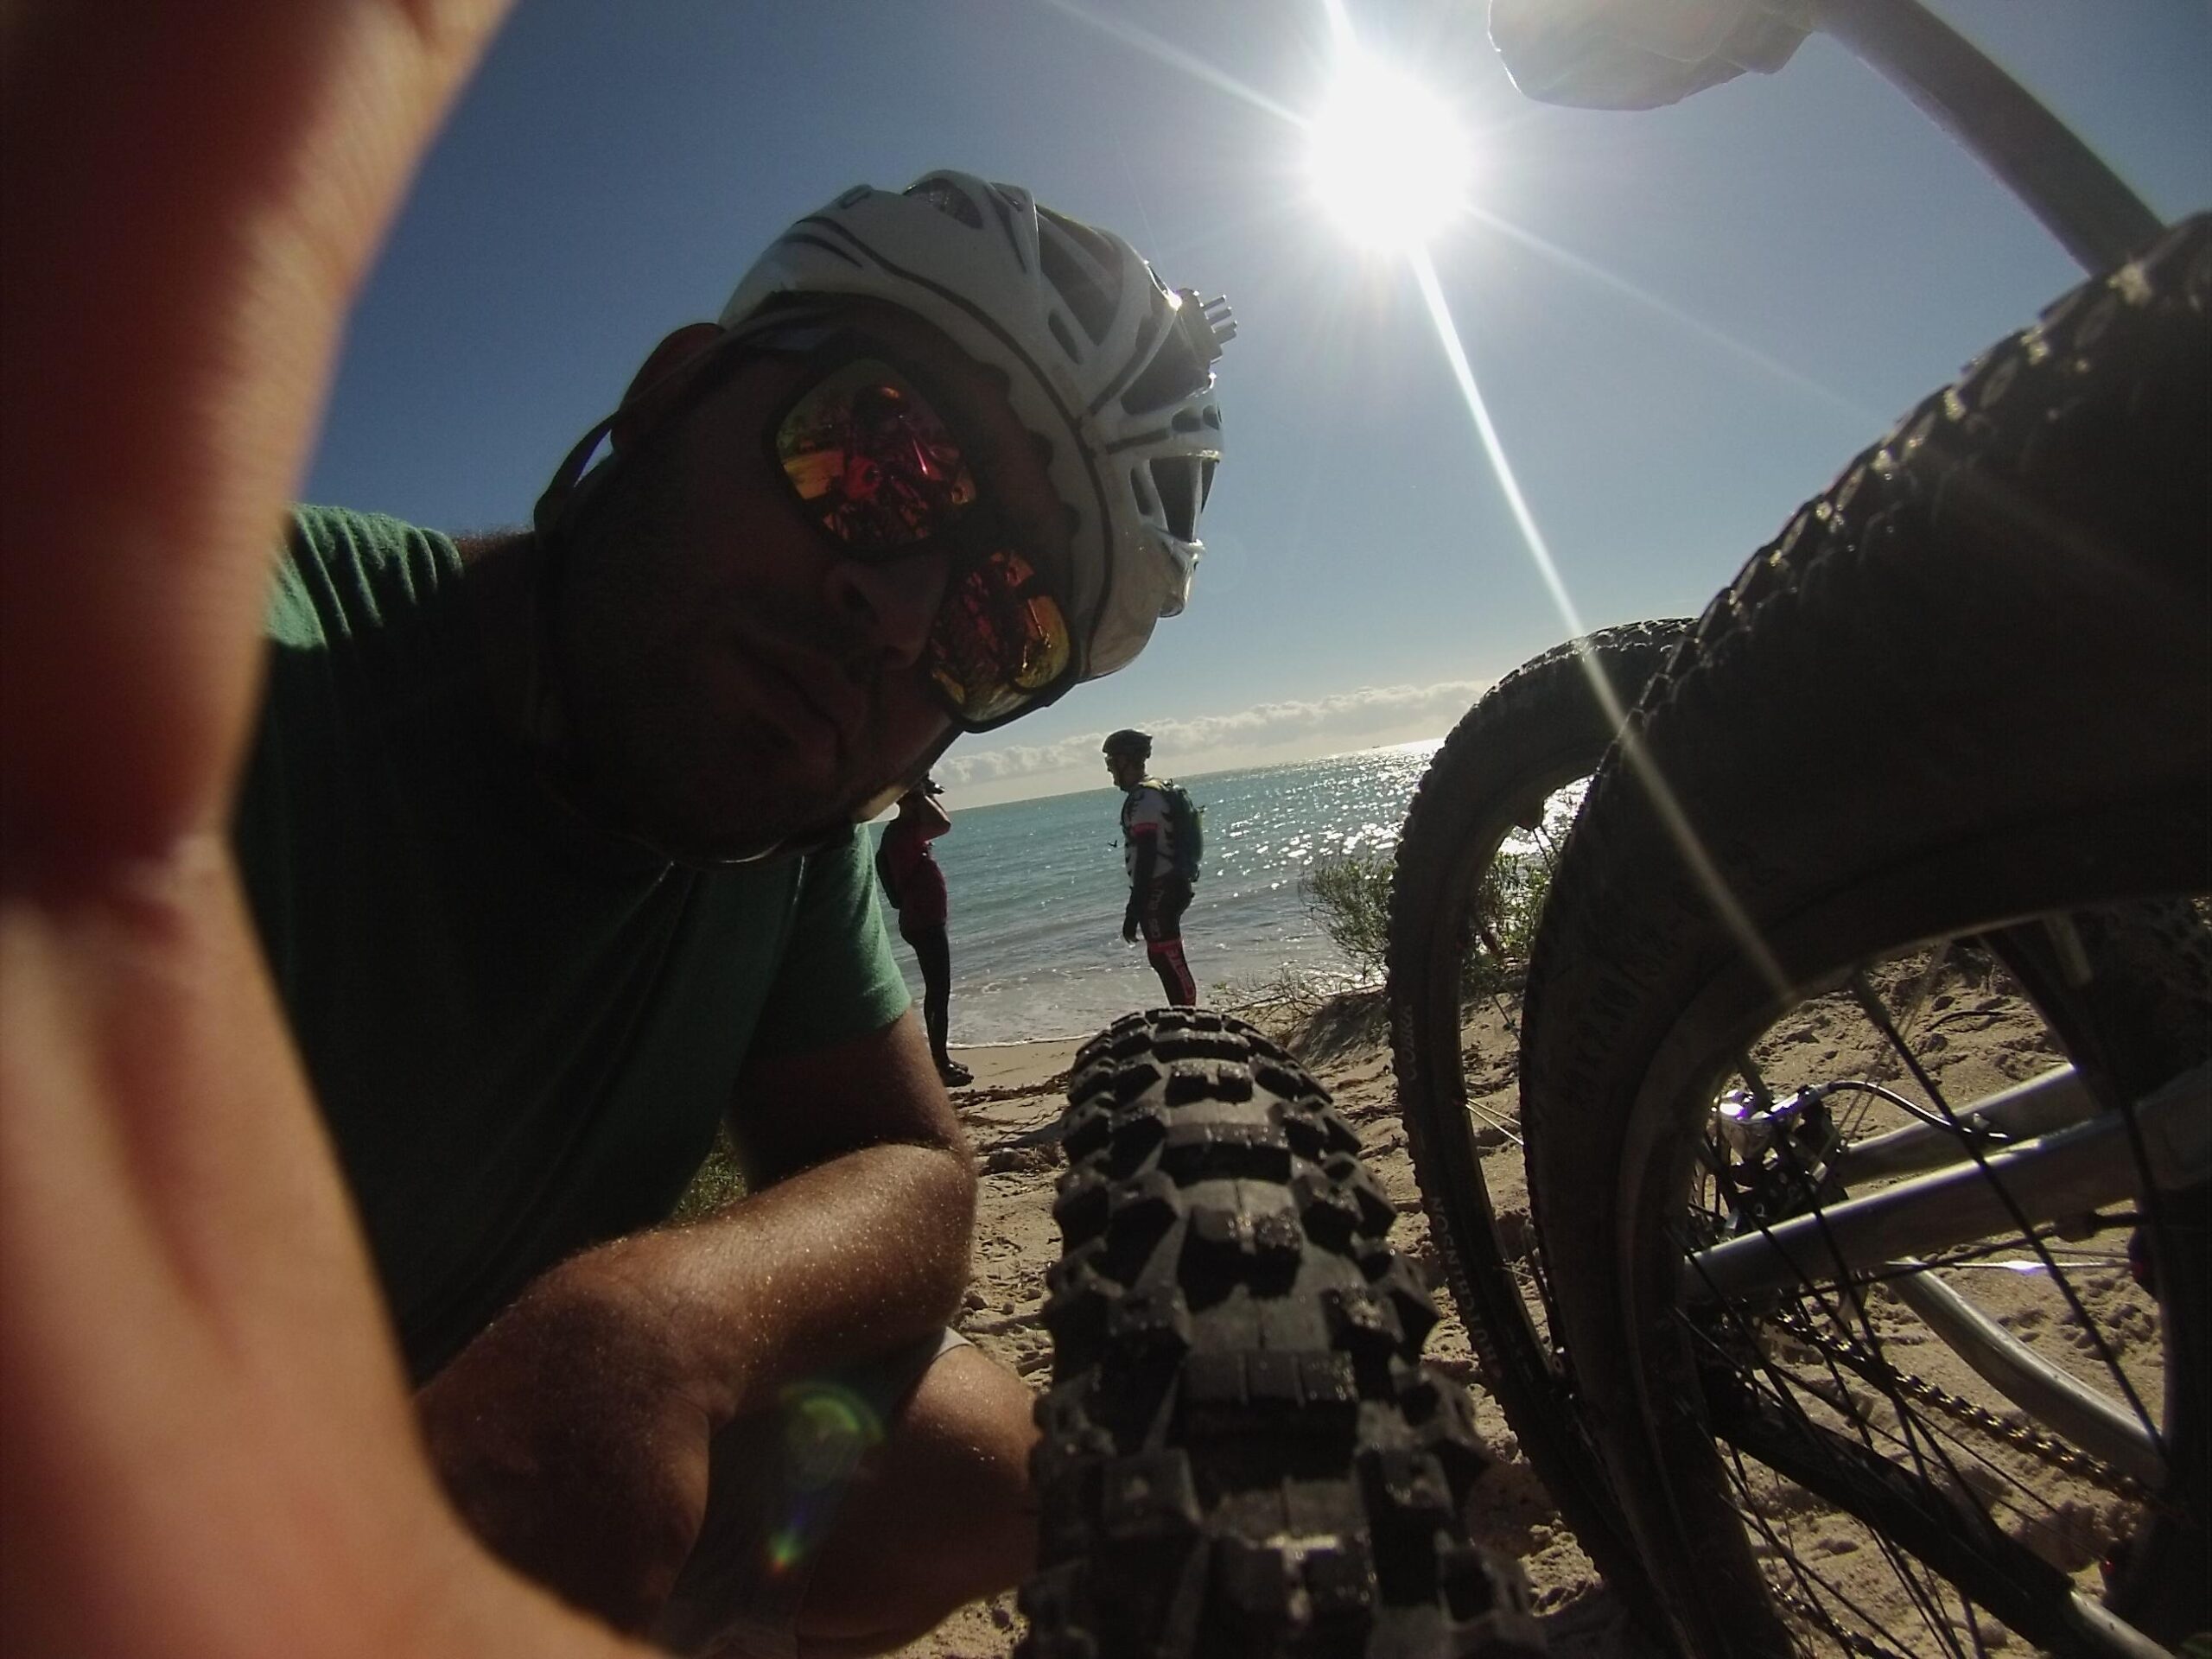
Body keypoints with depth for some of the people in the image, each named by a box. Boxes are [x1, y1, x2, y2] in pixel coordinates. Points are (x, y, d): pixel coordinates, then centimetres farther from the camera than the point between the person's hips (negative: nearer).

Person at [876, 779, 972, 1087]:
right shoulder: (901, 830, -18)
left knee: (936, 990, 17)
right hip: (924, 923, -11)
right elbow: (944, 824, -32)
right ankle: (941, 1062, -4)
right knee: (939, 992, -8)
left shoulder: (905, 829, 14)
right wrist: (922, 795, -20)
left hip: (924, 921, 11)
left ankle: (940, 1058, 26)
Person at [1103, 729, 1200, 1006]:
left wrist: (1133, 910, -21)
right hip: (1169, 887, 10)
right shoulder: (1155, 789, 14)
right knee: (1163, 959, 17)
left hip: (1157, 893, -10)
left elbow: (1146, 857, -22)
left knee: (1170, 962, -5)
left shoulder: (1143, 798, -17)